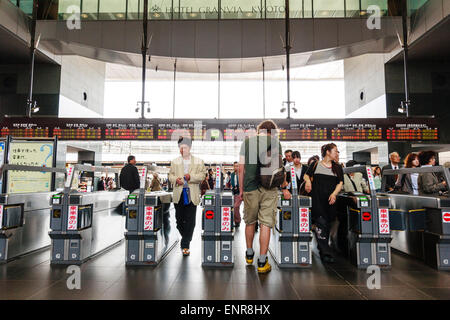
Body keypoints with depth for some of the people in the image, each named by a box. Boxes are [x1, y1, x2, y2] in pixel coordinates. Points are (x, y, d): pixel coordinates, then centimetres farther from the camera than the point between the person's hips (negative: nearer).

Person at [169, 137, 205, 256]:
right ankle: (185, 238, 32)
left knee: (190, 221, -3)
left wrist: (191, 177, -17)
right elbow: (170, 175, 12)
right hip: (179, 194, 2)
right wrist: (176, 179, -10)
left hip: (192, 194, -2)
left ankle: (185, 245, 5)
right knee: (179, 220, 8)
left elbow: (201, 175, 0)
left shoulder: (198, 161, 7)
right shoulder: (175, 162, 14)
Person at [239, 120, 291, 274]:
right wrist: (284, 188, 9)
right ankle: (262, 262, 6)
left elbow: (241, 169, 6)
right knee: (265, 224, 2)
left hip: (250, 187, 2)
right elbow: (279, 168, 1)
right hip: (269, 188, -2)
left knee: (250, 222, 16)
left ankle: (249, 254, 31)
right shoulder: (275, 141, 3)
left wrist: (241, 189, 12)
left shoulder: (247, 142, 8)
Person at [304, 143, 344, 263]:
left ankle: (322, 247, 25)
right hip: (316, 199, -3)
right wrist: (308, 181, -8)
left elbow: (340, 183, 10)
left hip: (330, 200, 3)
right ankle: (326, 252, -9)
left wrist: (334, 194, -7)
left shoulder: (337, 167, 14)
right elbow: (307, 175, 15)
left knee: (328, 224, 7)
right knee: (321, 223, -12)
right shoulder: (315, 165, 7)